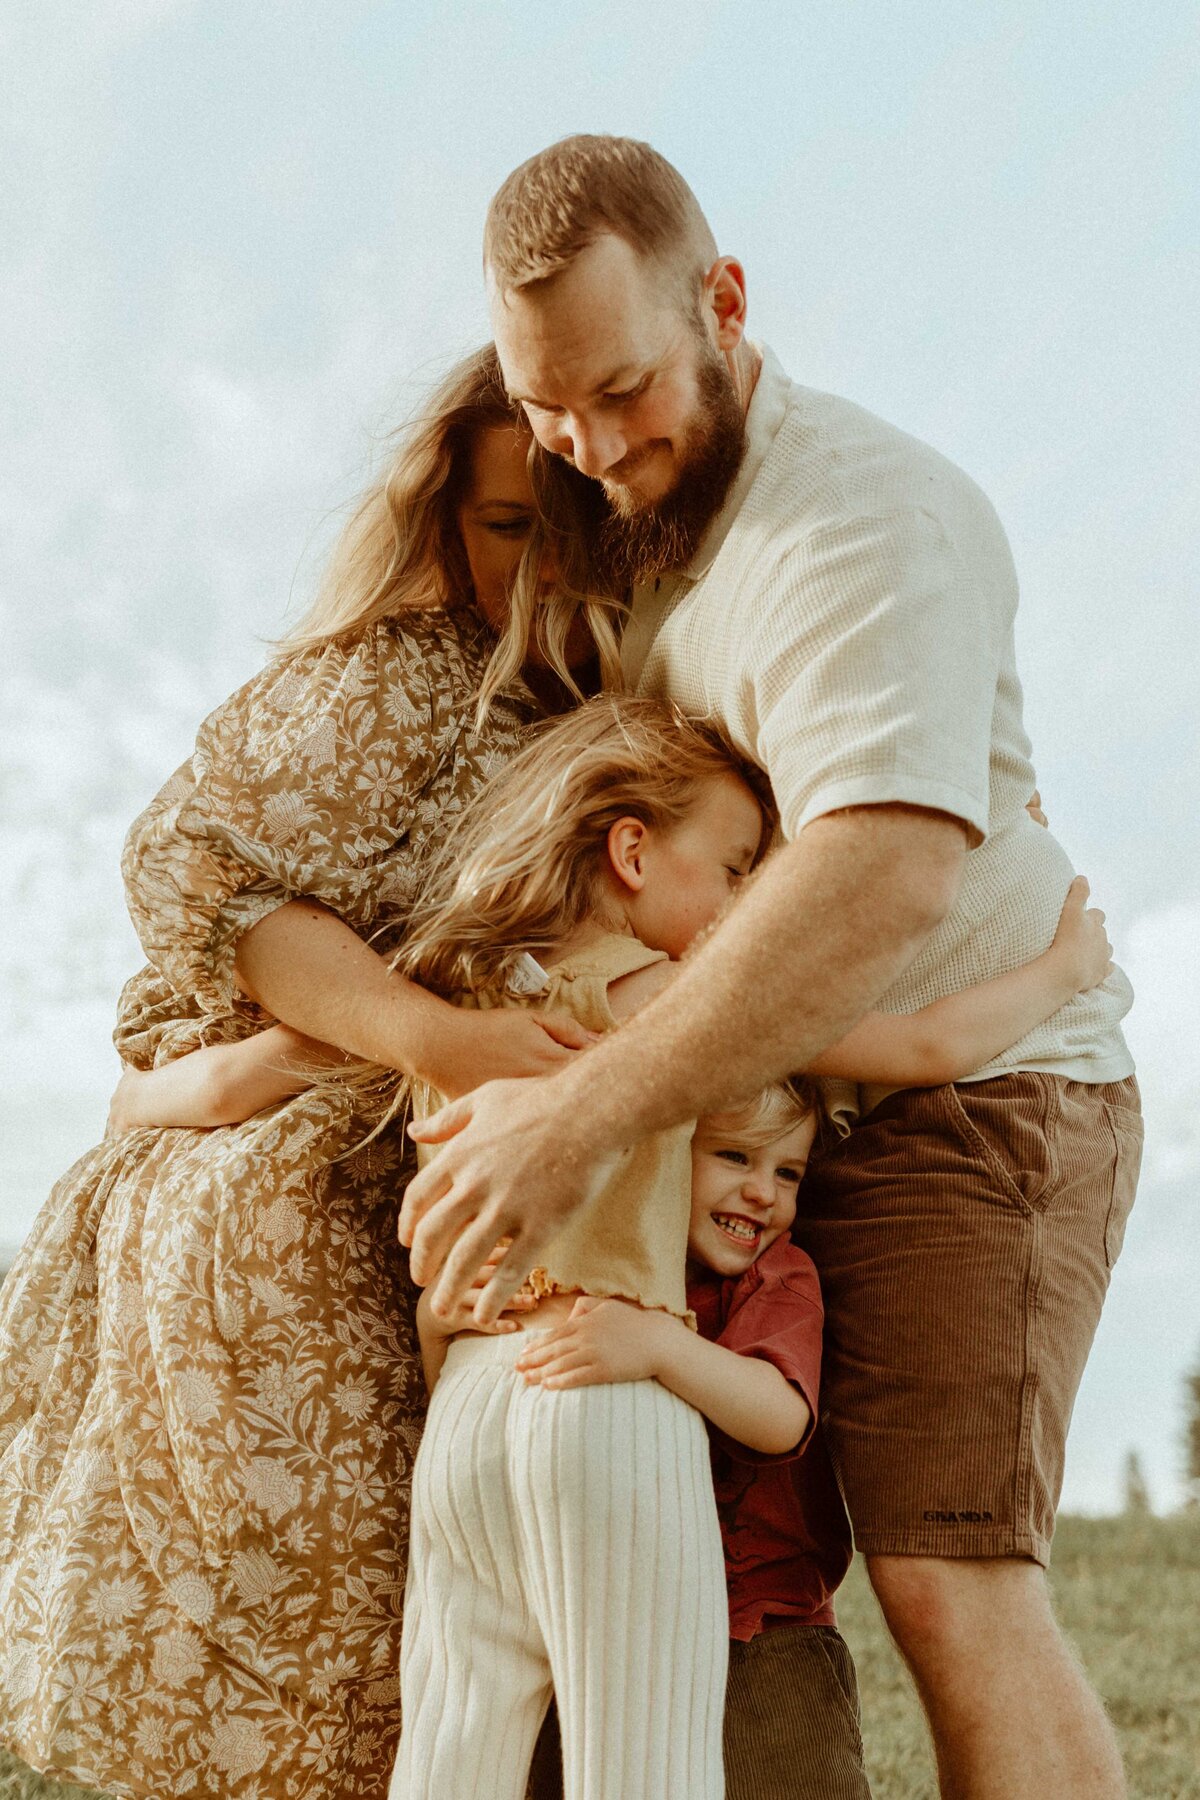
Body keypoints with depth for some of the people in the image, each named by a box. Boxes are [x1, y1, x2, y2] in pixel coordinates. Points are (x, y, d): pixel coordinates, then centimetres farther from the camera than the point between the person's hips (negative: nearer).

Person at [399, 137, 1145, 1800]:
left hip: (964, 1098, -9)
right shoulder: (642, 529, 11)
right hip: (798, 1119, 9)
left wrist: (581, 1116, -42)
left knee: (950, 1589, -19)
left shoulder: (867, 520, -20)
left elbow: (889, 869, -37)